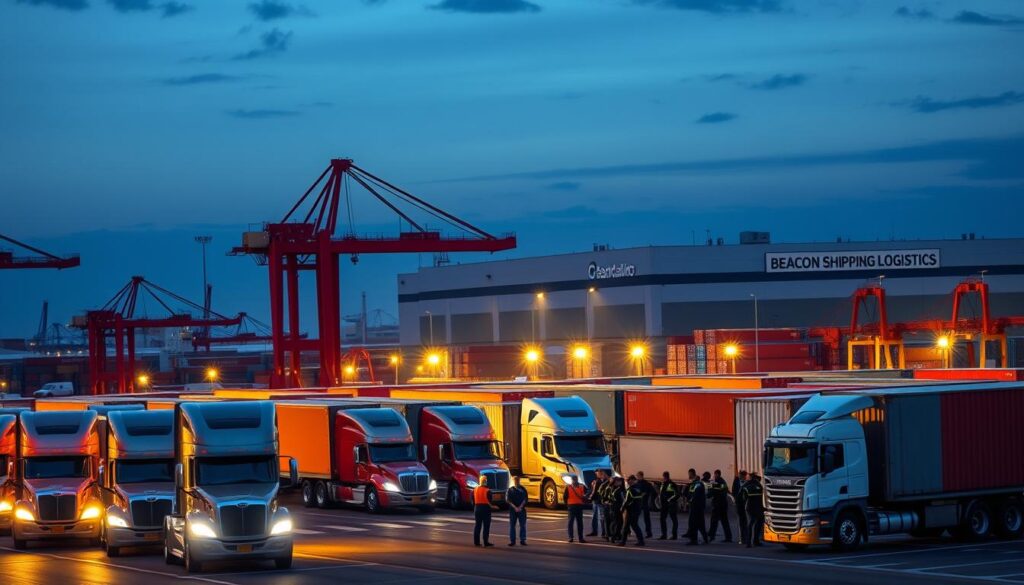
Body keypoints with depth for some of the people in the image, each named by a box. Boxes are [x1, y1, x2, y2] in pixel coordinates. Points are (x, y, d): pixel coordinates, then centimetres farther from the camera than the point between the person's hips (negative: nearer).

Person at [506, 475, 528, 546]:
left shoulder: (523, 489, 6)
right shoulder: (510, 490, 5)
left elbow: (525, 499, 0)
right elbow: (508, 500, -2)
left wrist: (520, 507, -13)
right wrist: (515, 507, -13)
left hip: (521, 509, 0)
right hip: (512, 509, 0)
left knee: (522, 525, -1)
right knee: (512, 525, 0)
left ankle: (522, 540, 4)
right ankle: (512, 541, 4)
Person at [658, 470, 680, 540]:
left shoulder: (672, 485, -13)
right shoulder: (662, 484, 13)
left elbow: (677, 495, -17)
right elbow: (660, 492, 26)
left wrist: (670, 500, -18)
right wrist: (660, 499, 11)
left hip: (671, 505, -8)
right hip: (664, 505, 8)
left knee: (674, 520, 1)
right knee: (662, 518, 6)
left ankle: (674, 535, 6)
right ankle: (664, 535, 12)